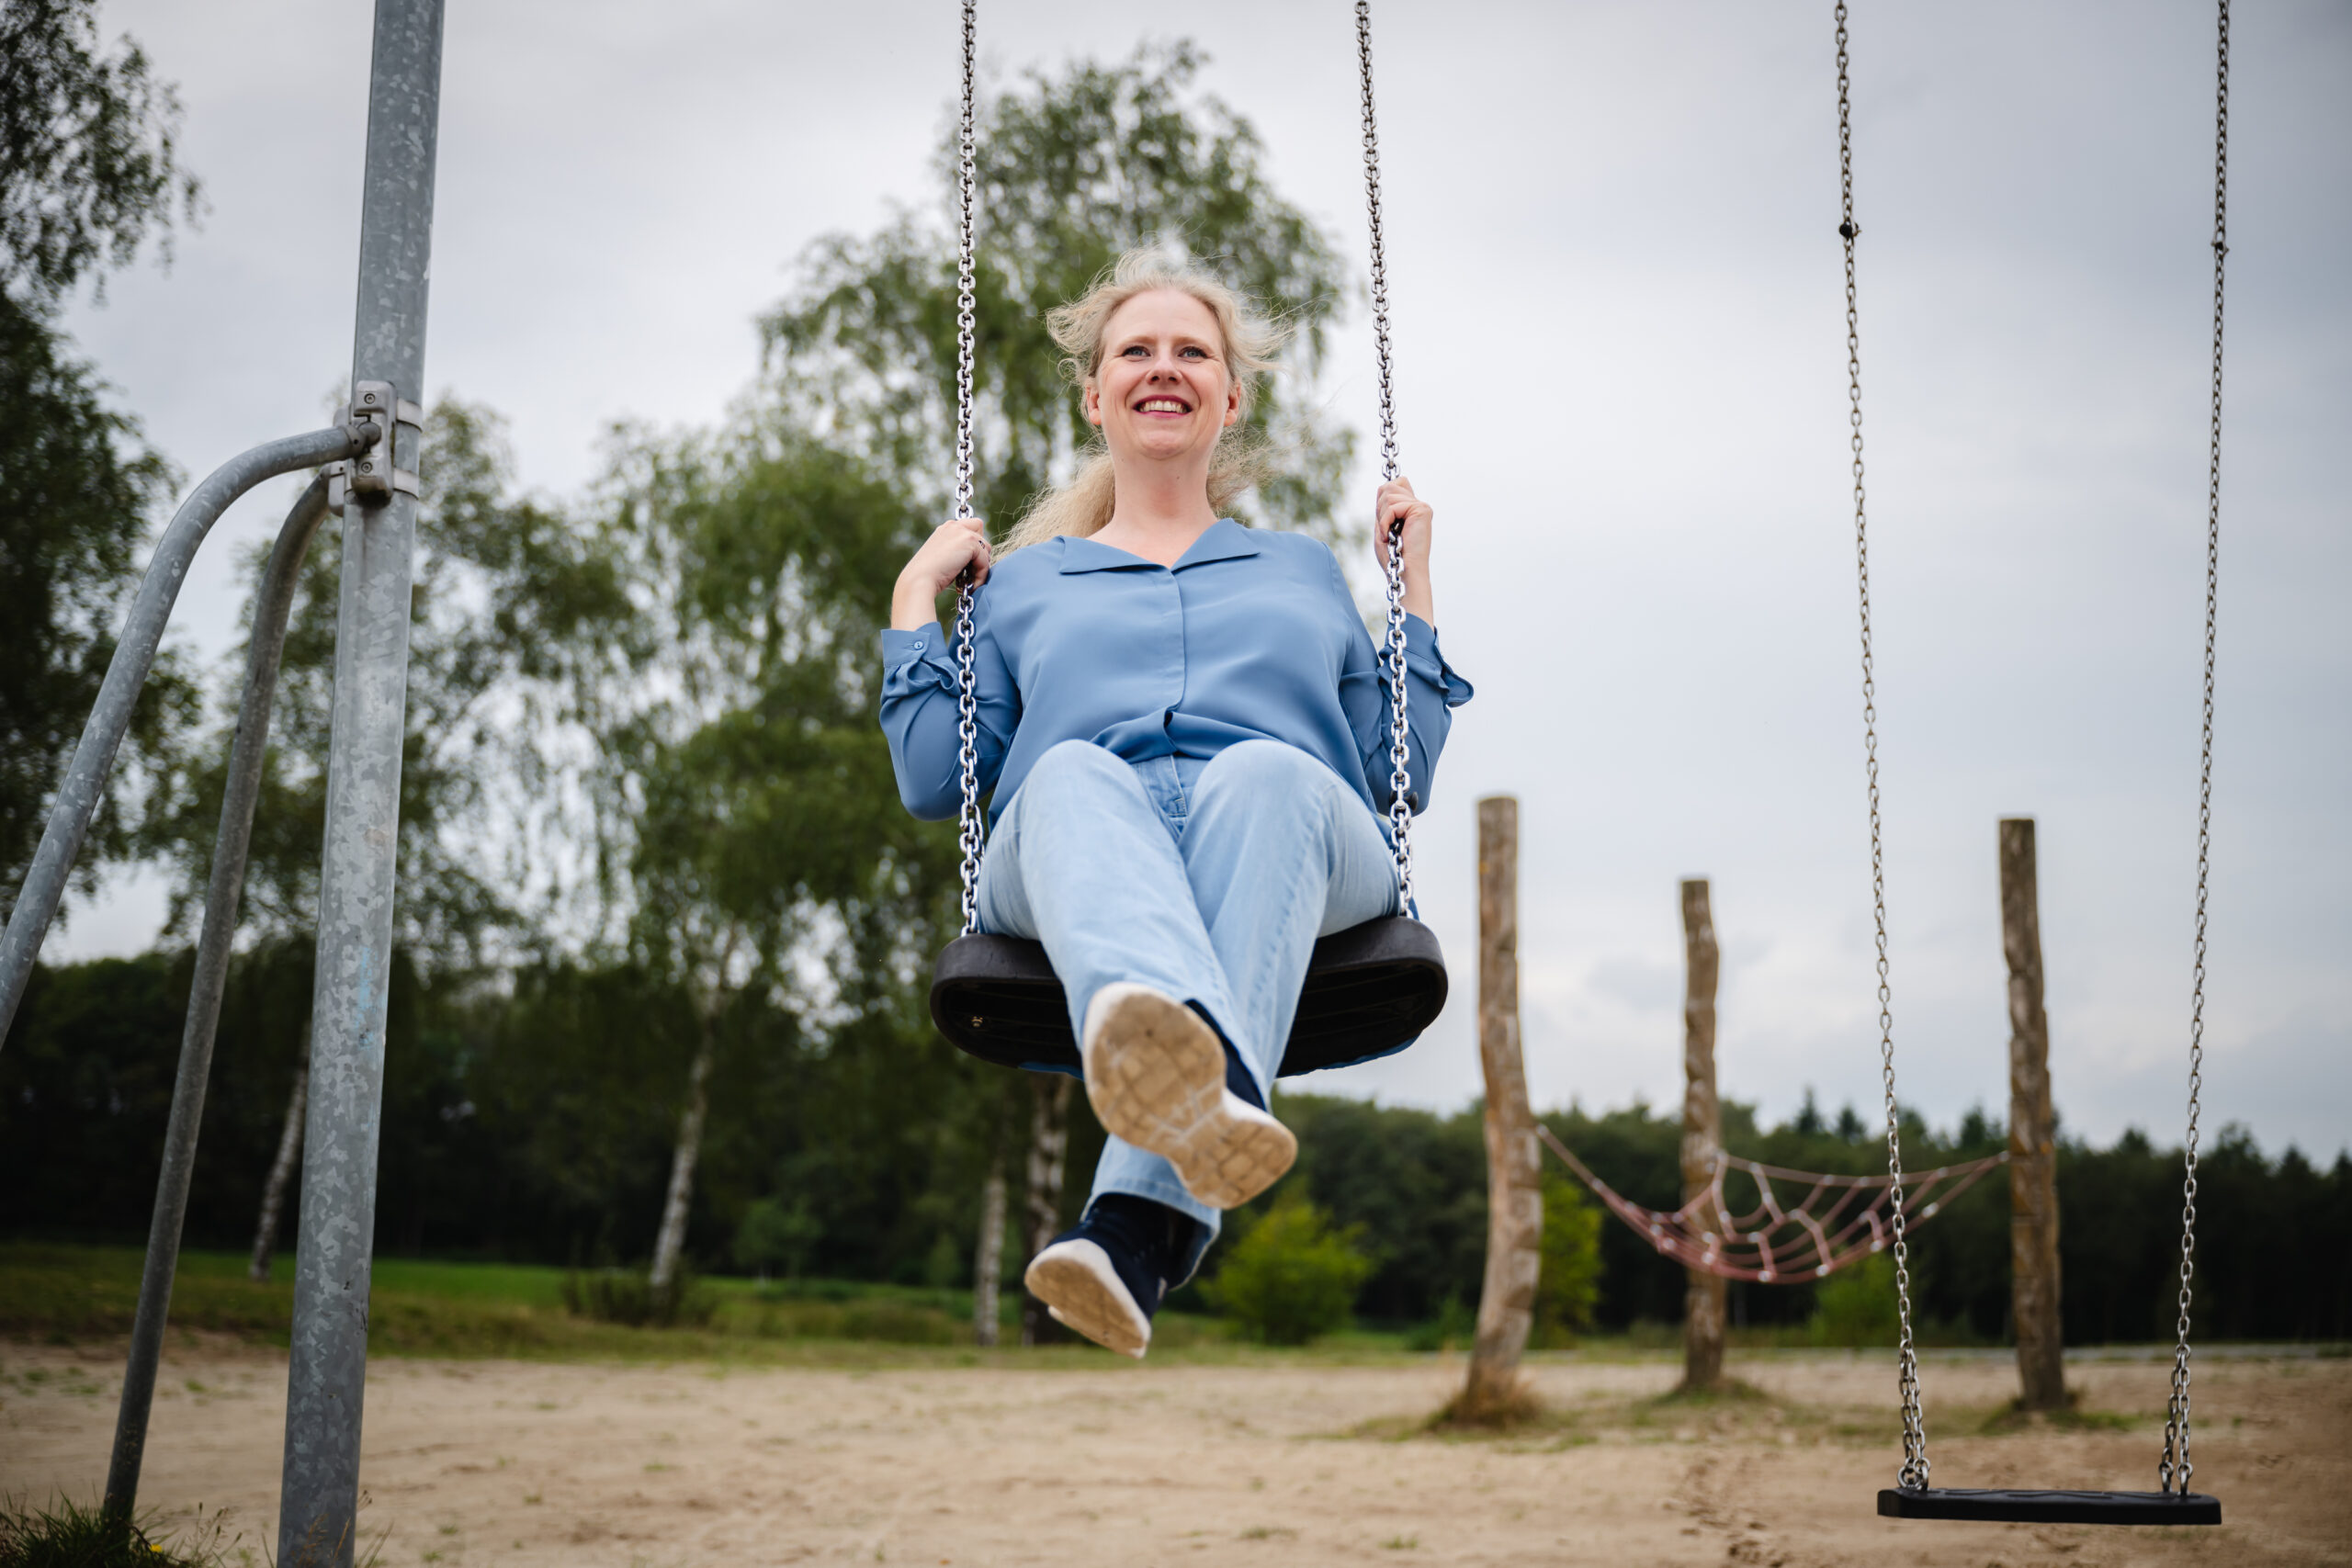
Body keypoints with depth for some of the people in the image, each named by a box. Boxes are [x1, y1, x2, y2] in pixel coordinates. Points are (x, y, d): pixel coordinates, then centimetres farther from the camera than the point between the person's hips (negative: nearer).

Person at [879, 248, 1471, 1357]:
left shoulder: (1304, 569, 35)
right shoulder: (1024, 582, 33)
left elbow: (1400, 778, 25)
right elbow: (934, 784, 21)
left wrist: (1415, 582, 26)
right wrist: (916, 595, 24)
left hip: (1296, 846, 0)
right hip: (1069, 854, 0)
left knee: (1263, 776, -37)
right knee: (1075, 777, -37)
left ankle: (1143, 1226, -59)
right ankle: (1184, 1063, -71)